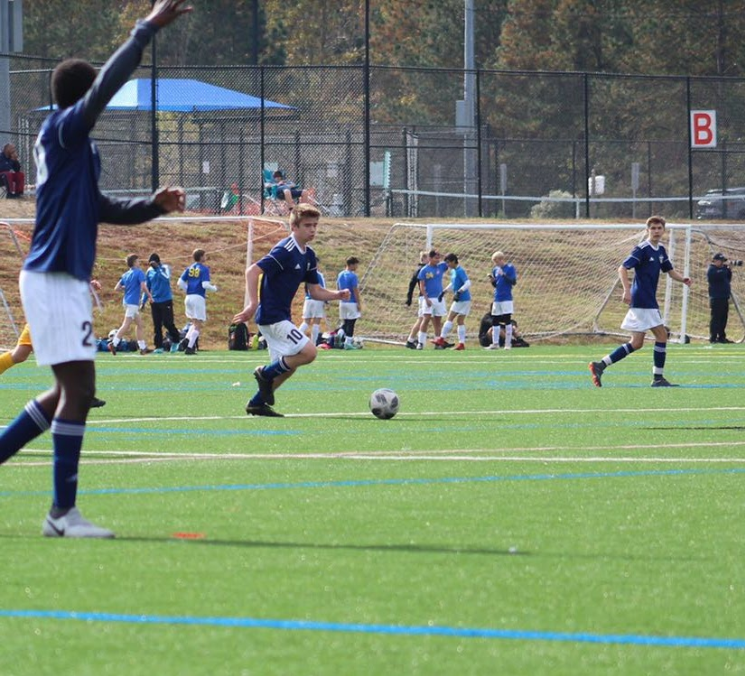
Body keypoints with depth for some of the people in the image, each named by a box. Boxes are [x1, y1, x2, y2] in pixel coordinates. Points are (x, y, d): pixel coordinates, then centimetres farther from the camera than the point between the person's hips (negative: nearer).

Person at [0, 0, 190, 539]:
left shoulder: (75, 145, 18)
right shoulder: (62, 130, -10)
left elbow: (102, 209, 27)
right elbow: (108, 85, -24)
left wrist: (153, 205, 12)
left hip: (63, 278, 10)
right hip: (54, 277, -10)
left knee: (72, 390, 15)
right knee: (78, 388, -11)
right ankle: (63, 512, -10)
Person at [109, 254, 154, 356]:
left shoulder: (126, 275, 13)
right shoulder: (139, 273, -7)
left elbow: (116, 288, 11)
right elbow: (143, 286, -18)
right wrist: (150, 296, -5)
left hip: (126, 301, 8)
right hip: (133, 303, -8)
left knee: (139, 324, 13)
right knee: (126, 325, -10)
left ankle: (143, 347, 14)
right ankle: (114, 343, -17)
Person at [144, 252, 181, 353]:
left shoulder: (165, 268, -7)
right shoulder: (149, 271, 6)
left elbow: (166, 278, -28)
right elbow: (147, 287, 14)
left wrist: (158, 268, -30)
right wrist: (143, 301, 12)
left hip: (166, 300, -4)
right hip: (154, 302, 4)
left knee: (168, 323, -6)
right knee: (157, 325, 2)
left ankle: (175, 341, 17)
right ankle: (158, 347, 6)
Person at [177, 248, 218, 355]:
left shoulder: (189, 268, 11)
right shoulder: (204, 269, -7)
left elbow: (180, 283, 7)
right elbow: (205, 285, -17)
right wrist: (214, 288, 3)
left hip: (188, 298, 6)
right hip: (199, 298, -6)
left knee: (195, 323, 20)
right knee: (198, 325, 1)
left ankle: (187, 339, -3)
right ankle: (189, 348, -6)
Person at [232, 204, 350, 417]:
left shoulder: (308, 255, 11)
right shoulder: (285, 251, -17)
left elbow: (315, 291, 15)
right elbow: (252, 271, -23)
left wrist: (337, 295, -3)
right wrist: (253, 304, -31)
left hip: (281, 317, 10)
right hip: (272, 316, -10)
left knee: (288, 366, 14)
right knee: (308, 352, -16)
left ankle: (257, 403, 22)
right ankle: (267, 373, 0)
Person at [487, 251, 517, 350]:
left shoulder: (510, 268, -6)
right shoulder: (495, 269, 10)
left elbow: (514, 281, -12)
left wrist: (504, 275, -22)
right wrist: (492, 281, -5)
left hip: (506, 298, -6)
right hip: (497, 299, 6)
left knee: (507, 320, -5)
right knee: (495, 321, 5)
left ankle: (508, 344, -1)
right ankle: (495, 344, 11)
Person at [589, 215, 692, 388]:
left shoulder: (660, 250, 13)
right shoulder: (642, 249, -12)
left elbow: (670, 270, 21)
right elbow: (622, 268, -18)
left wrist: (683, 279, 0)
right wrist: (627, 290, -31)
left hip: (649, 302, 9)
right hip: (642, 301, -9)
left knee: (636, 344, 8)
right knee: (661, 335, -7)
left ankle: (600, 365, 7)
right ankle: (658, 378, 1)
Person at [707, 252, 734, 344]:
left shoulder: (720, 269, 20)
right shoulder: (712, 270, -8)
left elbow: (728, 278, 19)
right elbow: (720, 275, -24)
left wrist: (729, 270, 4)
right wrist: (725, 268, -12)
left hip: (724, 298, 9)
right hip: (716, 298, -9)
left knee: (723, 318, 11)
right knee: (716, 318, -10)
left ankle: (721, 337, 17)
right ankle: (713, 338, -11)